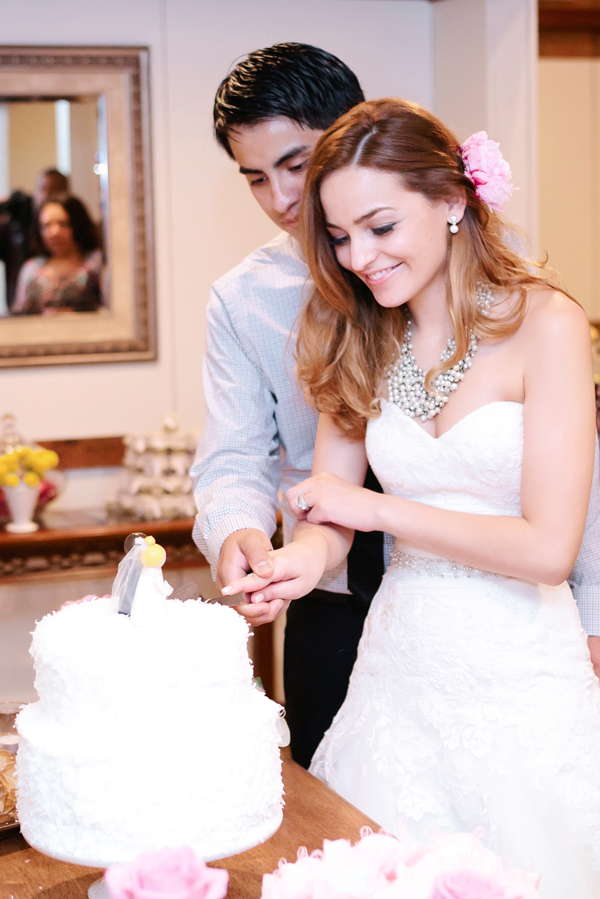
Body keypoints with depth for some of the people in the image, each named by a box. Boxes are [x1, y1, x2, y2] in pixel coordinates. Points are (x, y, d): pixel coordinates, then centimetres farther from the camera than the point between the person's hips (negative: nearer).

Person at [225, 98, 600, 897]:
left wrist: (375, 508, -9)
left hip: (519, 676, -4)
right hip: (398, 663, 4)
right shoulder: (360, 344, 5)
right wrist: (304, 557, -21)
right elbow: (329, 509, 2)